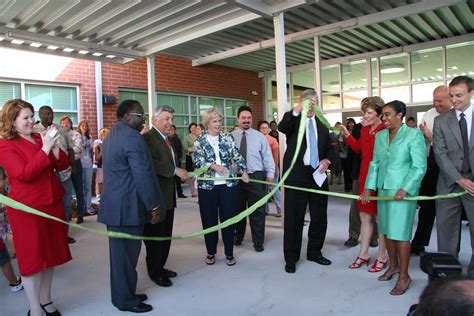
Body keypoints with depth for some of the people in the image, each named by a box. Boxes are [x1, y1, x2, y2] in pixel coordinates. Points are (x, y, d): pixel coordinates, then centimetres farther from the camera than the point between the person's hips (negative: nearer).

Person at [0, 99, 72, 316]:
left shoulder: (39, 138, 9)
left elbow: (63, 165, 5)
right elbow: (24, 174, -21)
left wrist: (54, 146, -11)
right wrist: (45, 149, -23)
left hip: (53, 203, 6)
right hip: (26, 208, -6)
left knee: (51, 253, 15)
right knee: (32, 257, 4)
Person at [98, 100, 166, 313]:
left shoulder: (111, 134, 14)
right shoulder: (132, 136, -18)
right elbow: (143, 175, -22)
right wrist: (153, 205, -14)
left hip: (114, 204, 10)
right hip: (128, 206, -10)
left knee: (119, 252, 18)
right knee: (127, 253, 3)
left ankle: (122, 294, 32)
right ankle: (126, 300, 18)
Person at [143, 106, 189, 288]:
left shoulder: (166, 139, 16)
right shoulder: (147, 138, -15)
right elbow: (152, 164, -28)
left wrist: (184, 174, 9)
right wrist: (175, 170, -24)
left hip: (168, 196, 9)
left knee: (166, 235, 17)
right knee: (155, 236, 4)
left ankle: (160, 267, 32)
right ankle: (154, 272, 20)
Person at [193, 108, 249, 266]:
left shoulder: (227, 137, 5)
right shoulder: (200, 140, 0)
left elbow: (237, 155, -2)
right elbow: (198, 161, -11)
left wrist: (243, 171, -18)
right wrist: (214, 166, -27)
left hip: (228, 184, 1)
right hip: (207, 186, -1)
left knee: (228, 218, 6)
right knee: (209, 220, 9)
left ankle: (229, 253, 21)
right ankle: (211, 252, 27)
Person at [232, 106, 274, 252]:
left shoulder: (259, 136, 3)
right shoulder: (231, 136, 3)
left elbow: (267, 156, 3)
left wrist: (270, 174, -5)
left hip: (256, 177, -1)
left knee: (258, 211, 3)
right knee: (238, 209, 15)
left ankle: (258, 241, 18)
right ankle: (238, 236, 35)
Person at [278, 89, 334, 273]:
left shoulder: (322, 124, 14)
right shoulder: (293, 119, -1)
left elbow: (329, 148, 21)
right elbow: (282, 127, -25)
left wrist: (327, 160, -1)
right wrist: (297, 109, -40)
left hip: (318, 174, 5)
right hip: (296, 175, -5)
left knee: (319, 217, 13)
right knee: (293, 218, 2)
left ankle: (314, 252, 32)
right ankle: (291, 258, 16)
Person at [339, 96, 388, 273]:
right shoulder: (364, 130, 8)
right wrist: (347, 135, 11)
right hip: (365, 178, 8)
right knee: (364, 217, 15)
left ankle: (381, 257, 24)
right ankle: (363, 254, 29)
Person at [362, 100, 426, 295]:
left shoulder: (414, 135, -5)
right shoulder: (380, 136, 10)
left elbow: (420, 167, -9)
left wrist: (405, 189, -17)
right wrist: (369, 187, 4)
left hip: (404, 190, -5)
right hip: (383, 189, 6)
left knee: (400, 232, -3)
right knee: (387, 230, 12)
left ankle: (404, 276, 12)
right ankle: (394, 266, 30)